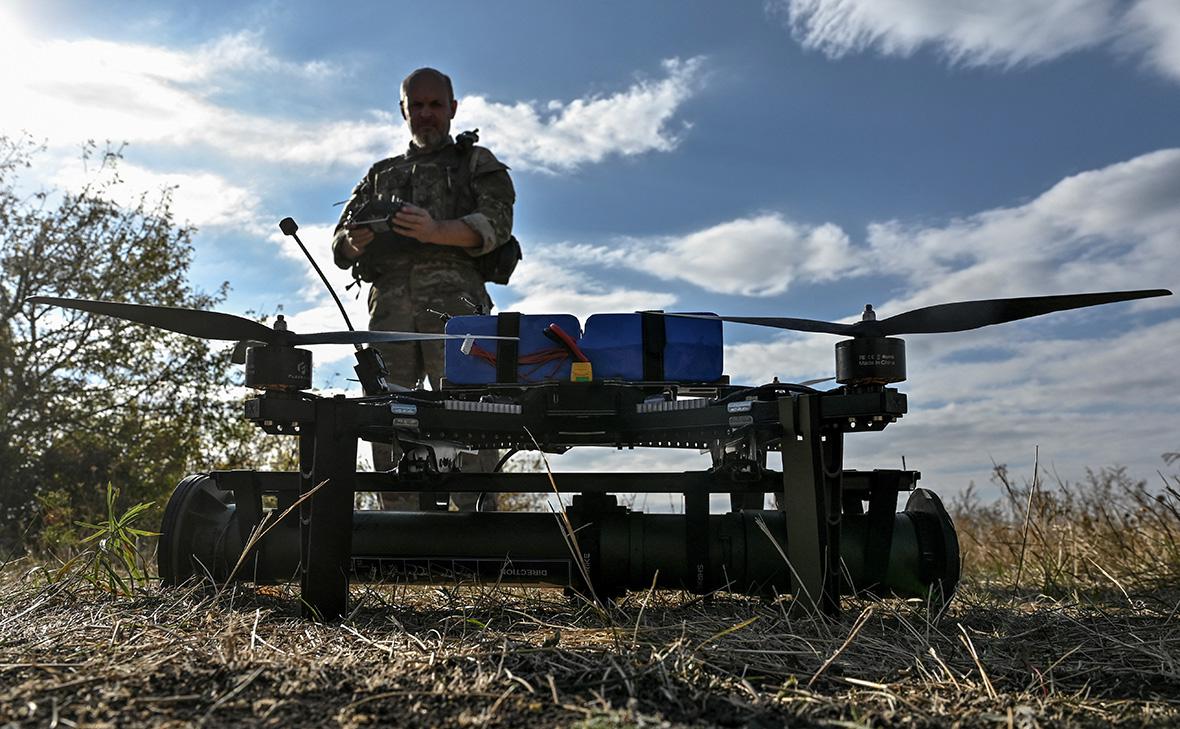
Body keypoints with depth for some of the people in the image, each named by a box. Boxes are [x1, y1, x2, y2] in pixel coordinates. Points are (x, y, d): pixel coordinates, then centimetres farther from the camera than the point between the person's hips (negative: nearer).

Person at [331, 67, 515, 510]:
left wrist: (436, 232, -16)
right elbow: (340, 244, 24)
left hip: (452, 295, -3)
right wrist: (355, 241, -2)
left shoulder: (476, 162, 23)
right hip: (389, 301, 4)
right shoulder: (380, 175, 33)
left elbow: (495, 223, 3)